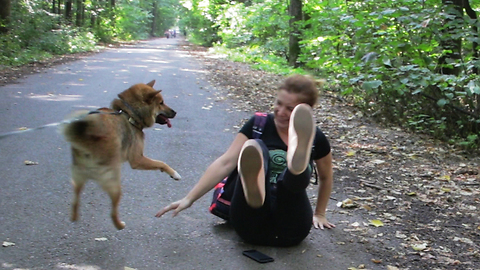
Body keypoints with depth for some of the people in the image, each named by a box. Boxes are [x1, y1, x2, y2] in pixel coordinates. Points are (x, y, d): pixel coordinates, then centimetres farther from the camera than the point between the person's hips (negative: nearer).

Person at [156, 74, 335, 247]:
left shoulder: (315, 138, 8)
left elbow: (326, 177, 26)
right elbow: (225, 163, -3)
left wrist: (319, 214, 31)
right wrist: (189, 199, -10)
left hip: (289, 231, 1)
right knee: (255, 148, -29)